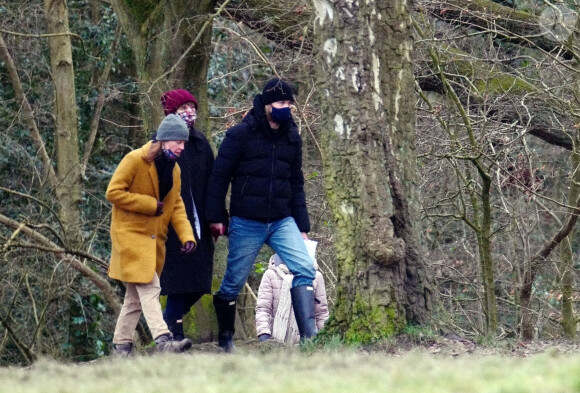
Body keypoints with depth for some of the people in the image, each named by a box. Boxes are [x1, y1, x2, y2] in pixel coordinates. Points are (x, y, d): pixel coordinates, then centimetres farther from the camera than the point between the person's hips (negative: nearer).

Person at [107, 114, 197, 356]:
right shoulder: (135, 160, -11)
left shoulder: (174, 169, 13)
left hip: (155, 240, 8)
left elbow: (176, 206, 14)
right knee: (148, 288, -18)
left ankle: (121, 344, 17)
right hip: (131, 234, -8)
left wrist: (187, 236, -2)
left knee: (136, 294, 10)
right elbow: (113, 193, -14)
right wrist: (150, 205, -16)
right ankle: (163, 340, -27)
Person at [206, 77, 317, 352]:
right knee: (234, 282, 4)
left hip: (283, 222, 4)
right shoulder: (240, 134, -5)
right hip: (246, 224, -4)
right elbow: (219, 177, -3)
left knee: (304, 269, -15)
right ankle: (225, 338, 24)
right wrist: (216, 218, -6)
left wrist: (302, 226, 15)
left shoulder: (292, 138, 11)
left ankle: (309, 336, -20)